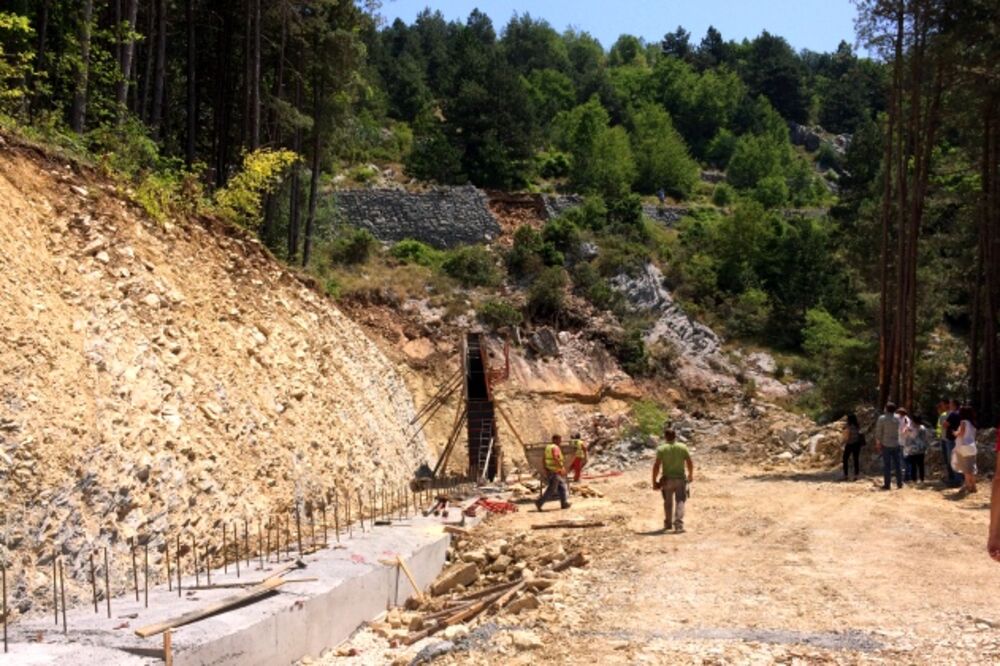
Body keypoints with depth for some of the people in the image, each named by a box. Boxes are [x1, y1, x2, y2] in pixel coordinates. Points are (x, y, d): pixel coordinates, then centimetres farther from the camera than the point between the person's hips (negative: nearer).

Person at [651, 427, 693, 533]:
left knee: (668, 502, 15)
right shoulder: (683, 447, 0)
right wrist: (691, 475, 17)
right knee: (680, 501, 0)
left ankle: (668, 524, 28)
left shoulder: (661, 449, -5)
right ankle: (678, 524, -13)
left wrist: (654, 481, -6)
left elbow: (657, 466, -11)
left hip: (667, 479, 0)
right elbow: (690, 463, 0)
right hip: (680, 478, 0)